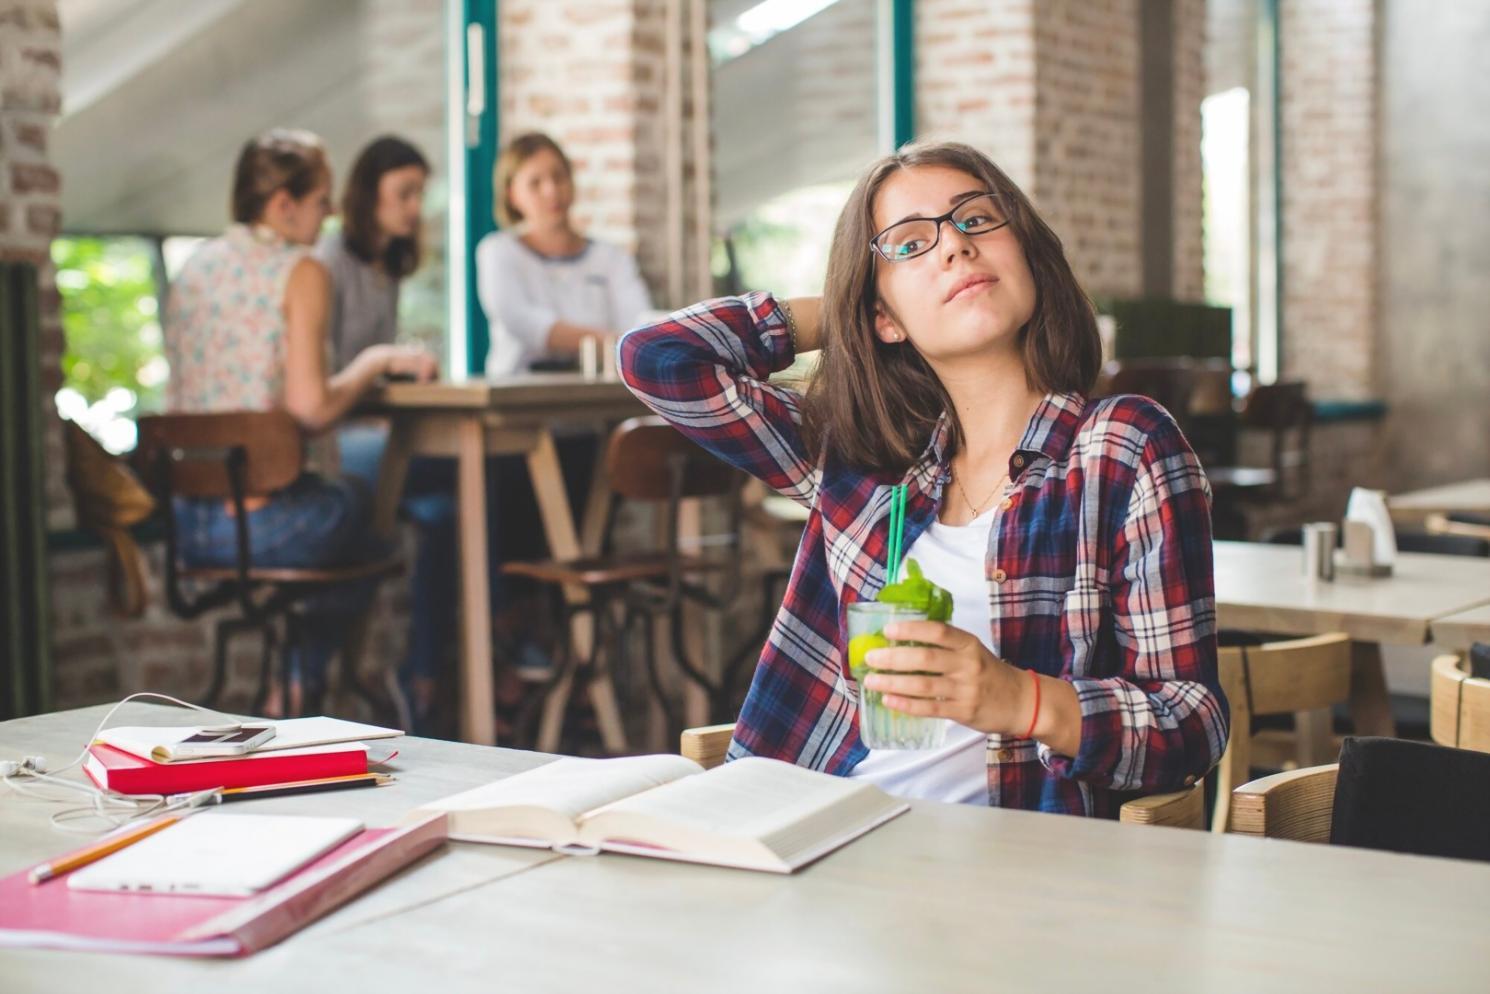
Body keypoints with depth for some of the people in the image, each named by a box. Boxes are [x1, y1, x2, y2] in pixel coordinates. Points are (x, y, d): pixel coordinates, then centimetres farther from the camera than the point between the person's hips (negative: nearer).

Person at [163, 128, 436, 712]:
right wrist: (375, 362, -1)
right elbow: (310, 408, -19)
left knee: (352, 496, 33)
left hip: (188, 526, 7)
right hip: (266, 523, -7)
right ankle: (299, 686, 31)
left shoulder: (192, 268, 11)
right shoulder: (300, 273, -10)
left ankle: (293, 687, 37)